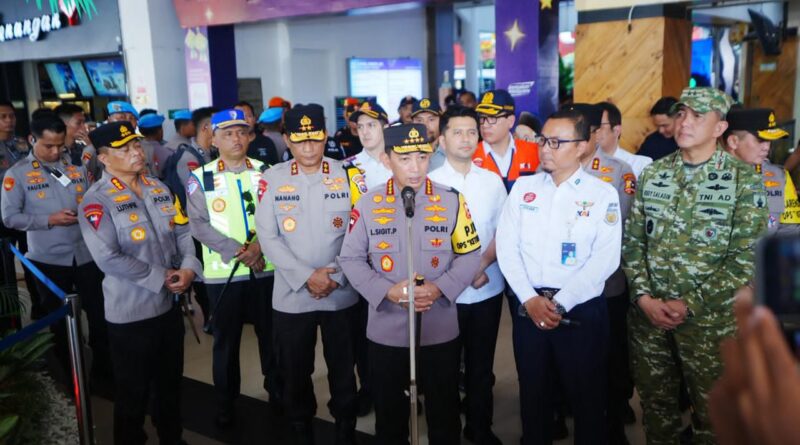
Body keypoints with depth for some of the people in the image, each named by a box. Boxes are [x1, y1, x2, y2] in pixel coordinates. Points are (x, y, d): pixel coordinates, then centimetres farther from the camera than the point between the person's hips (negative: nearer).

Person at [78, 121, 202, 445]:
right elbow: (109, 259, -23)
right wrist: (161, 277, -18)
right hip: (130, 312, -6)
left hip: (169, 303, 7)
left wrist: (188, 267, -12)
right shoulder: (97, 200, -14)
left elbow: (183, 231, 7)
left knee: (170, 382, 22)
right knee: (133, 392, 10)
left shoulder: (158, 188, 7)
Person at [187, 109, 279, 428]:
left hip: (266, 269, 1)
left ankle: (277, 390, 34)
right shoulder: (200, 177, -1)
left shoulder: (267, 172, 4)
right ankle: (225, 403, 28)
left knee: (272, 335, 13)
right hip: (223, 272, -1)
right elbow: (199, 224, -8)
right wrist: (237, 251, -18)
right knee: (226, 340, 11)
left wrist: (259, 246, -19)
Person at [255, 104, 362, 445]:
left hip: (341, 294, 0)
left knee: (343, 368, 12)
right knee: (295, 371, 13)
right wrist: (306, 277, -14)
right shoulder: (272, 179, -2)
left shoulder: (347, 175, 0)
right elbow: (267, 237, -6)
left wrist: (336, 277, -11)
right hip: (291, 295, 0)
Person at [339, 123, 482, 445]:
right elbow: (350, 259, -2)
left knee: (444, 413, 17)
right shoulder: (368, 204, -4)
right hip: (386, 331, 0)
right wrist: (387, 290, -17)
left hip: (441, 330, 0)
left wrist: (440, 288, -17)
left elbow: (470, 255, -1)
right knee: (388, 412, 18)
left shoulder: (452, 201, -3)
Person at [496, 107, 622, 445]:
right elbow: (506, 246, -1)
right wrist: (530, 299, -10)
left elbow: (605, 260, -11)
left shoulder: (602, 194, -3)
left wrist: (560, 303, -16)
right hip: (528, 307, 3)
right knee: (533, 391, 16)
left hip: (581, 310, -2)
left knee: (586, 395, 11)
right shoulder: (523, 187, 5)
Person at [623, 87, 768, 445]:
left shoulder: (744, 180, -6)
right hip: (648, 313, 3)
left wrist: (689, 304, -15)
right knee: (654, 401, 16)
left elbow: (746, 260, -11)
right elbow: (633, 242, 5)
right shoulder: (652, 174, 5)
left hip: (710, 318, -3)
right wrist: (643, 297, -8)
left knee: (711, 409, 11)